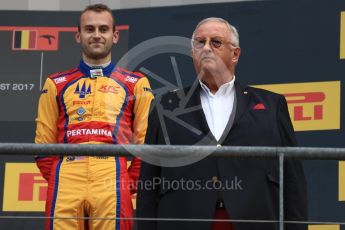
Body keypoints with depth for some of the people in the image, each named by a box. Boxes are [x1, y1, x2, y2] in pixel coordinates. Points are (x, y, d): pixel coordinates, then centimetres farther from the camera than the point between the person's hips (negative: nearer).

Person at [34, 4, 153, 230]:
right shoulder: (56, 84, 18)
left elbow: (146, 142, 9)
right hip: (66, 180, 1)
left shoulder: (136, 84, 15)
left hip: (112, 181, -1)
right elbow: (44, 143, 15)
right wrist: (56, 181, 4)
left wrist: (129, 185, 0)